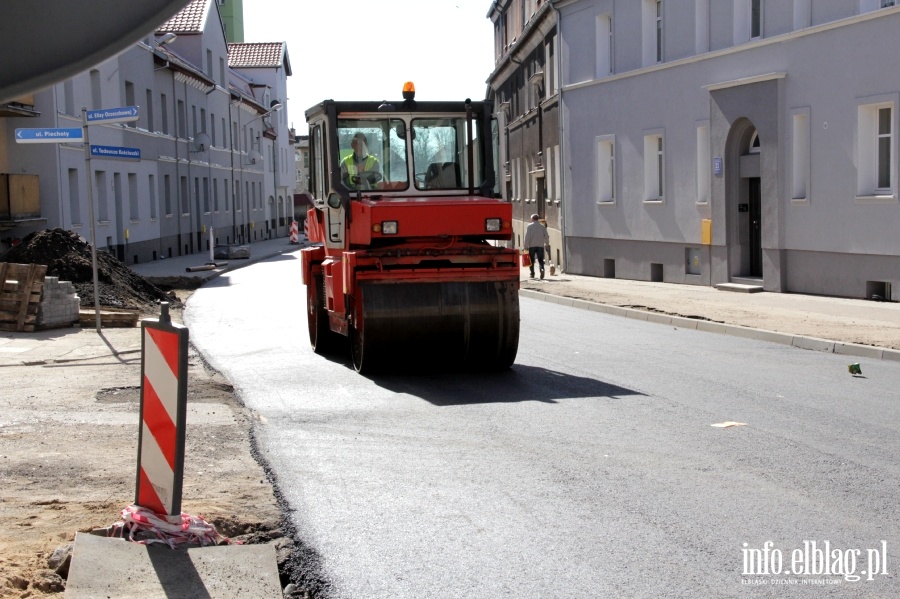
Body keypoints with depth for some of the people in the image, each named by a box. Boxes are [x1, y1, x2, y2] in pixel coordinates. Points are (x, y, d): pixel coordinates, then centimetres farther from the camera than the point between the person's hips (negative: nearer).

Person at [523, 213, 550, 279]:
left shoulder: (529, 226, -1)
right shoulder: (542, 226, 8)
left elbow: (527, 237, -7)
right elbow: (546, 236, 7)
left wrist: (526, 246, -7)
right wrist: (546, 243, 22)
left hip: (532, 246, -2)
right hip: (540, 246, 2)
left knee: (532, 260, 8)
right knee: (540, 260, 2)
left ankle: (532, 273, 7)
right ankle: (542, 269, -24)